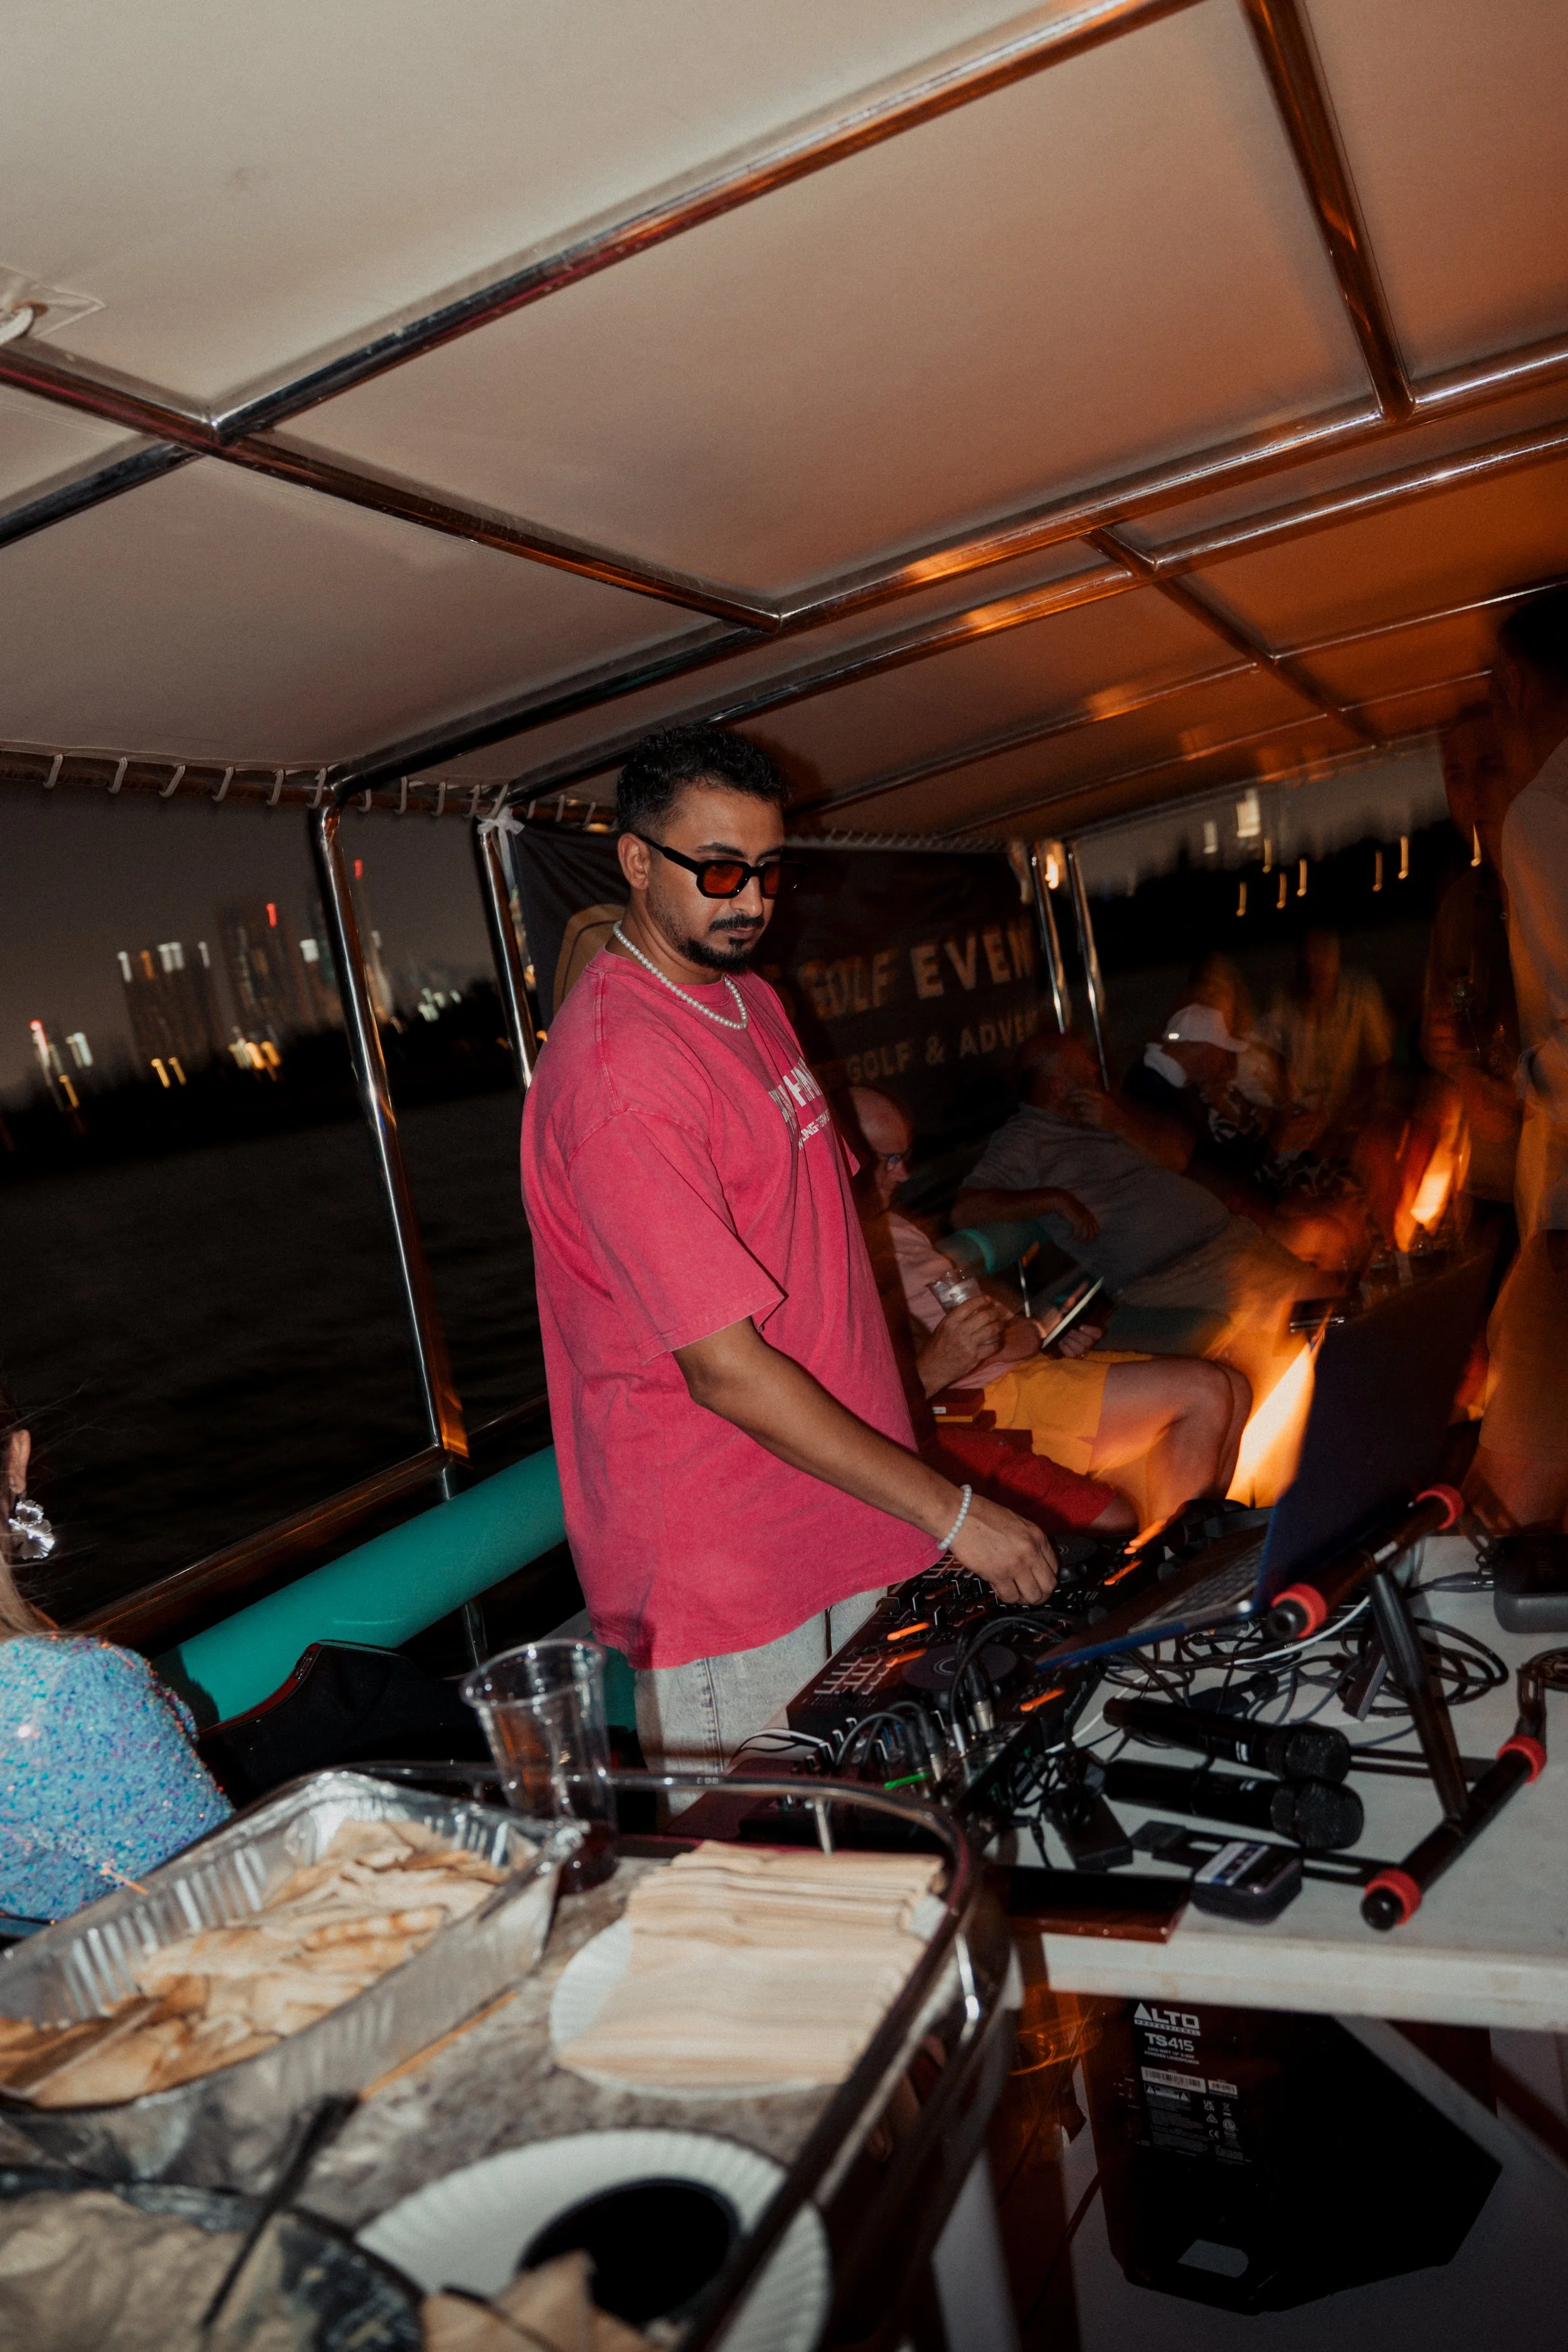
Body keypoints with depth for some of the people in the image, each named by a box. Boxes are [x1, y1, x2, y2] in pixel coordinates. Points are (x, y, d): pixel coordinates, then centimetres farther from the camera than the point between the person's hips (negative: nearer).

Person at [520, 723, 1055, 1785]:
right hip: (721, 1571, -9)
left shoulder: (750, 997, 9)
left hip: (841, 1522, 9)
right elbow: (725, 1369, -25)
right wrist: (949, 1511, -21)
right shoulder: (620, 1069, -23)